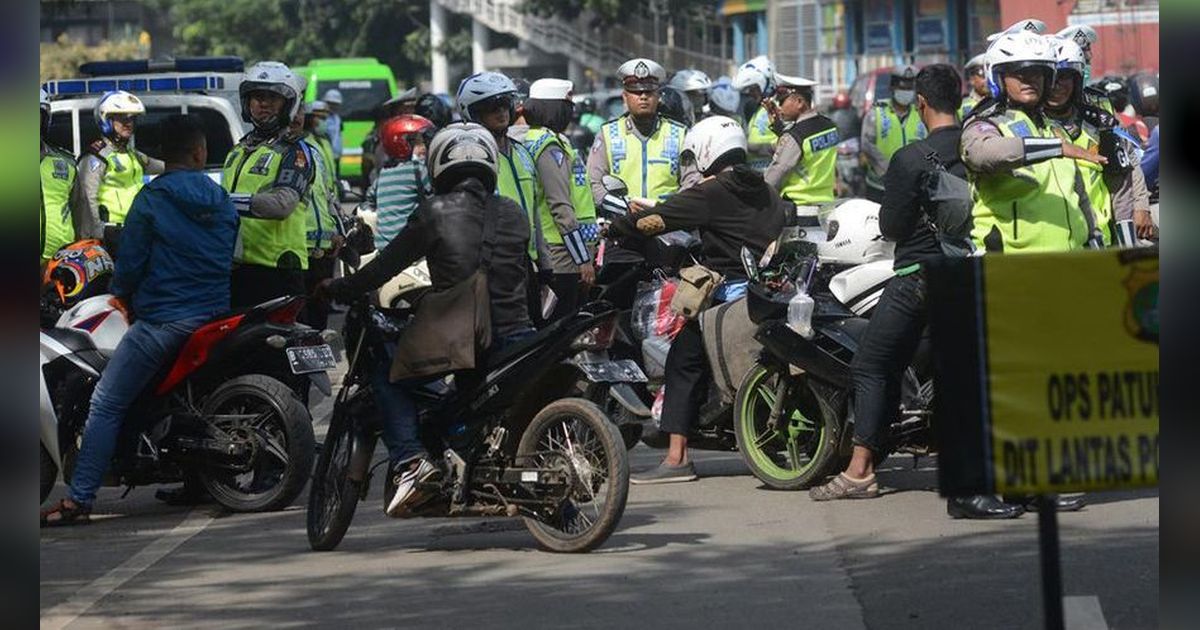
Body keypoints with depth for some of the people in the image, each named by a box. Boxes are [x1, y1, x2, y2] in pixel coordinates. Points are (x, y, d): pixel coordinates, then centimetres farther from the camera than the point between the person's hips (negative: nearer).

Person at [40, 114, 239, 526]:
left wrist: (122, 295, 13)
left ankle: (78, 500, -14)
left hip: (162, 318, -6)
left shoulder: (151, 199, -8)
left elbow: (131, 260, -7)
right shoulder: (222, 201, 10)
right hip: (215, 315, 7)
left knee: (106, 406, -6)